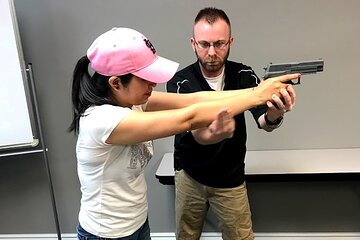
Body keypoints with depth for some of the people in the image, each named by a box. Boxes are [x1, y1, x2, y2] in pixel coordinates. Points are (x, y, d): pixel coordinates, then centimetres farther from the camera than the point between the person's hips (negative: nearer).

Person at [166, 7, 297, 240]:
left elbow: (264, 122, -22)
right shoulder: (180, 82, -18)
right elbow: (185, 130, -31)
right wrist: (207, 135, -55)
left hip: (231, 179, 1)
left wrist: (274, 114, -46)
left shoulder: (244, 75, -11)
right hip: (189, 176, 0)